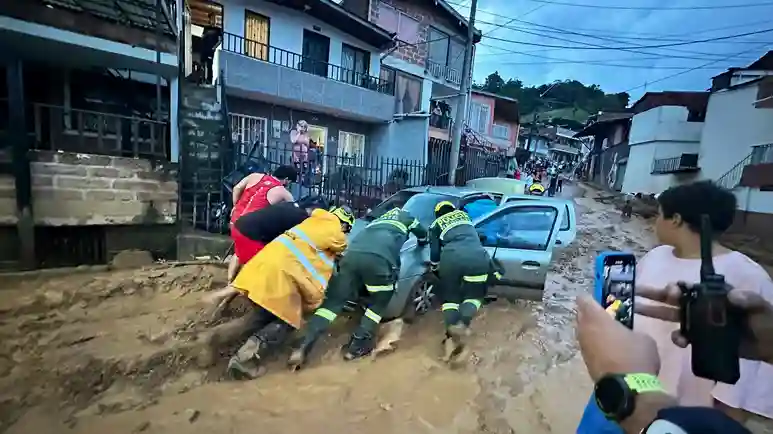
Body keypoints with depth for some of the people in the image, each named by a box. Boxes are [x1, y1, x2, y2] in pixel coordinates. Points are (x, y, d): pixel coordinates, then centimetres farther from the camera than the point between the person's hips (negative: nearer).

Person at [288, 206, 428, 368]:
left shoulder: (379, 219, 43)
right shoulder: (406, 216, 32)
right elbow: (423, 235, 48)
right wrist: (421, 243, 70)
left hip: (351, 254, 5)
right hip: (378, 258, -4)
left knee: (333, 301, 9)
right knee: (378, 303, 18)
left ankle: (303, 347, -1)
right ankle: (357, 346, 12)